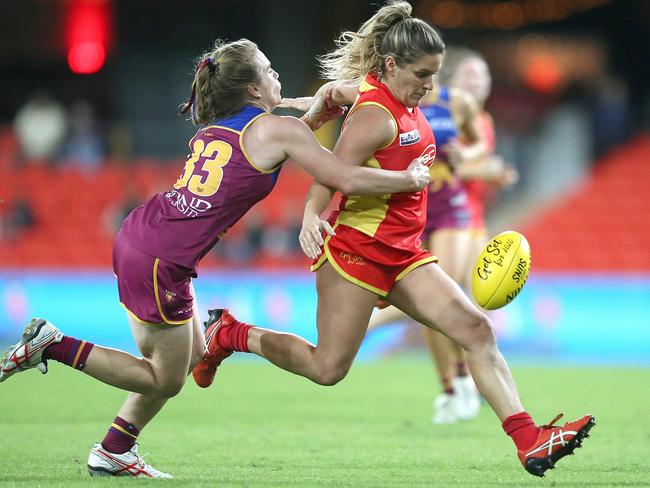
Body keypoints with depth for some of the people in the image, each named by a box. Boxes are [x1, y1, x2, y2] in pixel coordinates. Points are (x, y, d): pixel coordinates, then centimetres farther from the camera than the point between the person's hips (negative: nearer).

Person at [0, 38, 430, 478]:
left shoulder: (214, 129, 16)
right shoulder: (278, 129, -7)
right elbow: (349, 180, -10)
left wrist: (312, 119, 30)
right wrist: (409, 179, 4)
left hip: (137, 237, 9)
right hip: (160, 261, -9)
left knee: (191, 356, 21)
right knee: (166, 381, 7)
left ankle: (114, 453, 23)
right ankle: (52, 345, 0)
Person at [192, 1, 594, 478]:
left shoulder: (406, 106, 9)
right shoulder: (376, 116, -19)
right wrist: (311, 217, -45)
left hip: (402, 253, 9)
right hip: (356, 247, -9)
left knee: (477, 329, -6)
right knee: (328, 367, -3)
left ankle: (530, 442, -13)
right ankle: (229, 334, 20)